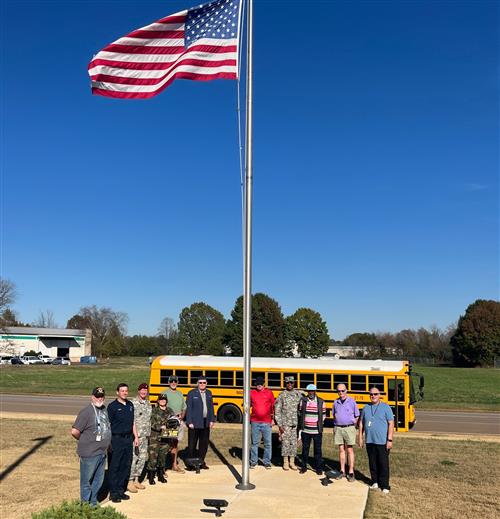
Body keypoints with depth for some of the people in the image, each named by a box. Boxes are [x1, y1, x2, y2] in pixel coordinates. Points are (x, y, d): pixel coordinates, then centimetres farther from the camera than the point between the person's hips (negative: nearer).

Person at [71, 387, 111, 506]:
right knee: (87, 480, 6)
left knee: (98, 480, 17)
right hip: (90, 453, -8)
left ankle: (93, 503, 31)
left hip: (102, 452, 8)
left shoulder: (104, 409, 8)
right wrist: (84, 441, -4)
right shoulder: (86, 411, -16)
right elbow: (74, 431, -20)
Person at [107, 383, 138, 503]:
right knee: (114, 467, 0)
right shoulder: (112, 406, -7)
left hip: (128, 438, 6)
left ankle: (121, 490, 20)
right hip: (117, 439, -6)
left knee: (126, 465, 9)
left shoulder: (130, 405, 11)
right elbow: (108, 424, -8)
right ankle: (113, 493, 8)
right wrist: (108, 441, -12)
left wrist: (136, 437, 15)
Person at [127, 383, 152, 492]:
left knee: (143, 458, 11)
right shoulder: (133, 403, -11)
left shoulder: (148, 403, 12)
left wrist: (149, 434, 16)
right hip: (136, 435, -7)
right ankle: (130, 482, 3)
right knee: (133, 458, -6)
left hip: (145, 435, 7)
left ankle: (136, 480, 22)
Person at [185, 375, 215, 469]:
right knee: (192, 443, 3)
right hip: (195, 423, -5)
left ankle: (201, 462, 21)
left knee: (204, 443, 9)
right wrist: (189, 422, -12)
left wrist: (212, 420, 6)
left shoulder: (209, 393, 10)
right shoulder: (192, 393, -5)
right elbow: (188, 408, -7)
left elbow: (211, 407, 12)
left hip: (206, 423, 5)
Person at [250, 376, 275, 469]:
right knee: (254, 442, 7)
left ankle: (267, 462, 14)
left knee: (268, 443, 3)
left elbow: (273, 406, 4)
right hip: (255, 422, 1)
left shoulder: (269, 392, 1)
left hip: (267, 422, -1)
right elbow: (248, 405, 10)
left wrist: (273, 419, 1)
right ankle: (253, 461, 18)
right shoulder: (252, 393, 3)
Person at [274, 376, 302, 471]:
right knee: (285, 442, 3)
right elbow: (277, 411, -2)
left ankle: (292, 462, 18)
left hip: (296, 424, 2)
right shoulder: (282, 395, -2)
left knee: (294, 443, 7)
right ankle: (285, 462, 15)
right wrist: (279, 425, -7)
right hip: (285, 424, -2)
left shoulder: (299, 394, 4)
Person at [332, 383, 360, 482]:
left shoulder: (352, 401, -4)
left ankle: (351, 473, 5)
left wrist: (353, 425, -4)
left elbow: (357, 416, 0)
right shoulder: (336, 402, 7)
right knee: (341, 450, 9)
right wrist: (337, 423, 7)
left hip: (349, 428, -4)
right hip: (338, 428, 4)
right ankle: (342, 471, 17)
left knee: (350, 450, 0)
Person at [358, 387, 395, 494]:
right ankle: (375, 482, 24)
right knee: (372, 463, 11)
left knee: (383, 464, 1)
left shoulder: (385, 407, -4)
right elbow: (361, 422, 14)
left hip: (382, 442, -4)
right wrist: (360, 437, 9)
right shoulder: (366, 408, 9)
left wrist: (390, 440, -11)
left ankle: (385, 486, 10)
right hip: (369, 441, 4)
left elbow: (391, 424, -6)